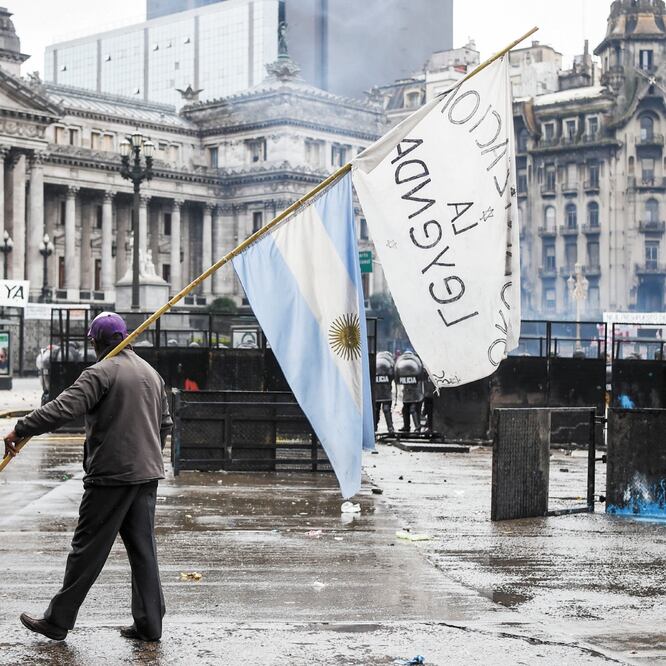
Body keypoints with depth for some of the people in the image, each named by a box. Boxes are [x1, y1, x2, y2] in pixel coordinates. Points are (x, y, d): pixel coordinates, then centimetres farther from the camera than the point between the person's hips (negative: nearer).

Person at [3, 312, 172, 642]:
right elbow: (165, 424, 21)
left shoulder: (101, 372, -12)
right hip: (147, 475, 7)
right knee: (142, 548, 10)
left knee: (87, 550, 0)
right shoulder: (151, 373, 13)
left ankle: (58, 621, 8)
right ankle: (149, 624, 12)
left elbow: (62, 408, -23)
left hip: (110, 475, -7)